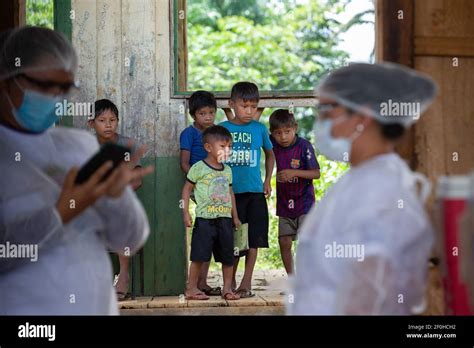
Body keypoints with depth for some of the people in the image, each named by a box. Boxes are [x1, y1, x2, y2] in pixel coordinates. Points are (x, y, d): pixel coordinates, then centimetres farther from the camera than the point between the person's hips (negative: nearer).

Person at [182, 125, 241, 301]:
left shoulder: (227, 170, 12)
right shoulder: (199, 168, -6)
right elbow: (187, 189, -2)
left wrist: (235, 216, 20)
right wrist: (186, 213, -8)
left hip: (225, 219, 6)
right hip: (205, 219, -6)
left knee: (228, 256, 7)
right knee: (199, 255, -5)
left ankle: (227, 288, 16)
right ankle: (192, 288, 4)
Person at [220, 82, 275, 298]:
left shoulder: (259, 129, 3)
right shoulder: (223, 129, -1)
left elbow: (270, 154, 20)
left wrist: (267, 181, 14)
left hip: (255, 191, 1)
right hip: (230, 191, -1)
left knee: (253, 239, 1)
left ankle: (247, 282, 9)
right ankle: (230, 282, 15)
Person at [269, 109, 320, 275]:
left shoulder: (304, 146, -16)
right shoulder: (274, 144, -3)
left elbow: (316, 173, -17)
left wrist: (294, 172, -29)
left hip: (304, 201, -5)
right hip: (284, 203, 5)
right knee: (284, 242, 6)